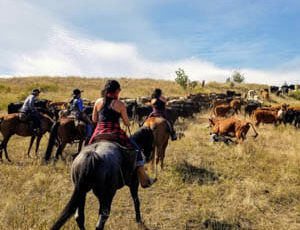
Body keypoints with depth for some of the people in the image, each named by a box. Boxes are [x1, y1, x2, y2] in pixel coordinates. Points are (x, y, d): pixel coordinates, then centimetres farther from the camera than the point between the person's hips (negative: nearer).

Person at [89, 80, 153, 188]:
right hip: (115, 134, -3)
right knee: (136, 150, 12)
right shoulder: (120, 104, -3)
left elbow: (94, 119, 13)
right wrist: (128, 124, 24)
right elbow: (126, 123, 2)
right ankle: (144, 180, 15)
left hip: (99, 134, 4)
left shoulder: (98, 102, 7)